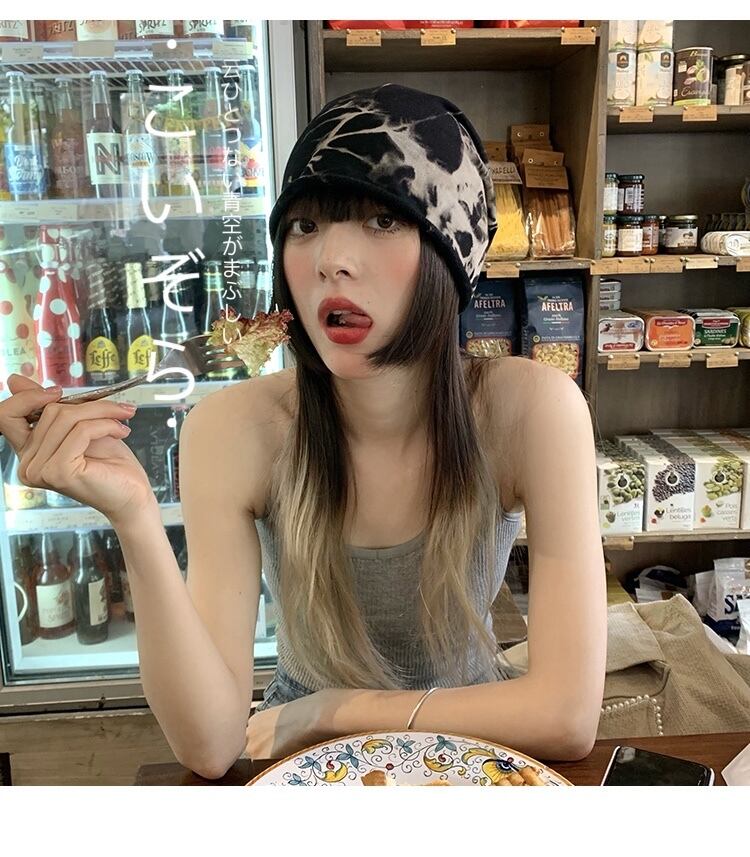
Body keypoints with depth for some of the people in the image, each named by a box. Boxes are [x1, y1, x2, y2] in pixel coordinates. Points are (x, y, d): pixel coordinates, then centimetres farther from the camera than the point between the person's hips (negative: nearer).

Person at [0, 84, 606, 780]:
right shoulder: (235, 428, -19)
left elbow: (569, 716, -22)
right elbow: (209, 746, -22)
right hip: (305, 773, 0)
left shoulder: (528, 407, -21)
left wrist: (329, 709, -16)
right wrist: (134, 520, -36)